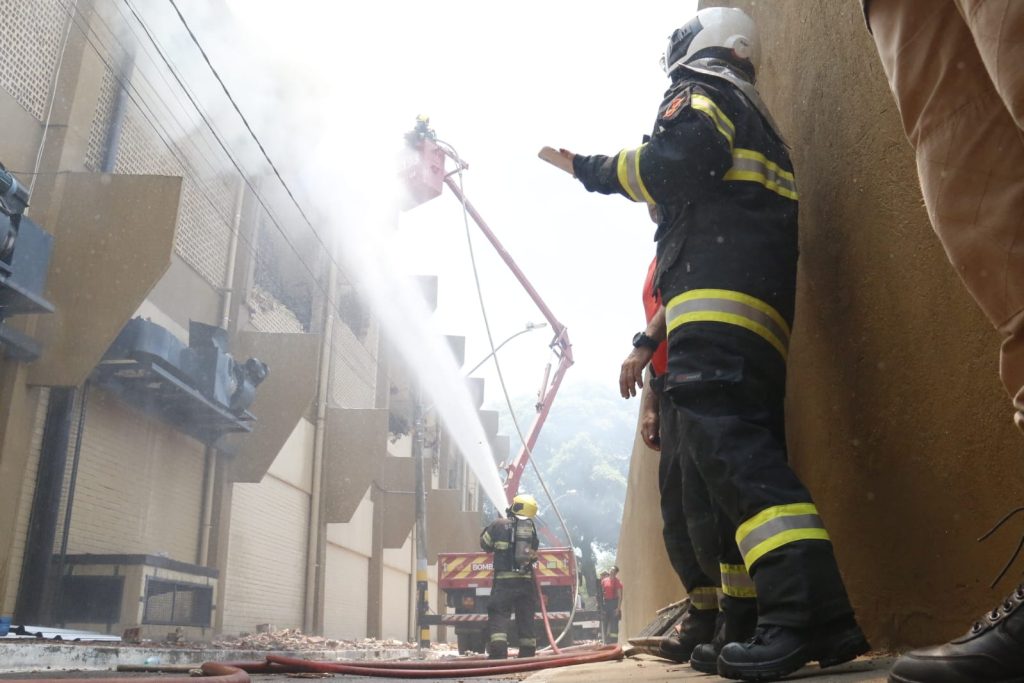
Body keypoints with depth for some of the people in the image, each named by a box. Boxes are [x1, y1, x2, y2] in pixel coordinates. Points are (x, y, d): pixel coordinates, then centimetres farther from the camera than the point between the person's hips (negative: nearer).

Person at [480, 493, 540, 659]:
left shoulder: (499, 525, -2)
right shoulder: (531, 528, 7)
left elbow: (484, 543, 9)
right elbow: (534, 550, 13)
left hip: (504, 580, -3)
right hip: (526, 580, 3)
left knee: (498, 616, -2)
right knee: (526, 619, 13)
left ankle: (498, 654, -16)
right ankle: (527, 655, 16)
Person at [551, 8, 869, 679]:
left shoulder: (700, 93, 10)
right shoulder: (758, 117, 36)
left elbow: (682, 158, -12)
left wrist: (600, 170, 4)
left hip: (719, 293, -9)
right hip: (770, 312, 9)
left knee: (728, 442, -21)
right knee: (752, 450, 6)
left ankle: (805, 603, -32)